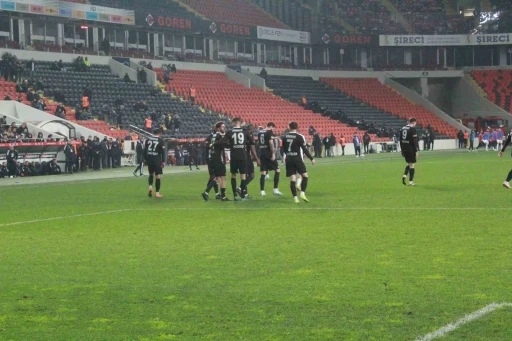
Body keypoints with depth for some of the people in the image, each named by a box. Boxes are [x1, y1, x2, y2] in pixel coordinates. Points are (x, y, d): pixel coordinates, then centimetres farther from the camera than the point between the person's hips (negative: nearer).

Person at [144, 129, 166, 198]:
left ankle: (150, 186, -3)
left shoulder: (148, 140, 7)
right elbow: (163, 152, -7)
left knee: (151, 174, 21)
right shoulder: (161, 141, -4)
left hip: (149, 159, 4)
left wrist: (145, 159, 15)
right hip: (157, 159, -4)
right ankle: (157, 193, 1)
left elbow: (145, 150, 9)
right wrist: (163, 161, -4)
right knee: (158, 176, 1)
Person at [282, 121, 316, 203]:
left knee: (292, 179, 2)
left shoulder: (285, 137, 6)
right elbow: (305, 149, -9)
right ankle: (302, 193, -7)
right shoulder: (299, 137, -8)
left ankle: (295, 197, -1)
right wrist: (312, 158, -2)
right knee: (305, 176, 7)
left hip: (288, 159, 4)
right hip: (297, 159, -4)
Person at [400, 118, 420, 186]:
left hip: (404, 149, 7)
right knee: (412, 165, 0)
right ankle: (411, 182, 0)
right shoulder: (413, 129, -11)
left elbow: (401, 140, 14)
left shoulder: (403, 129, 11)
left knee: (408, 164, 21)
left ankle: (405, 175, -1)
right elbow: (414, 141, -15)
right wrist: (416, 151, -12)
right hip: (411, 149, -7)